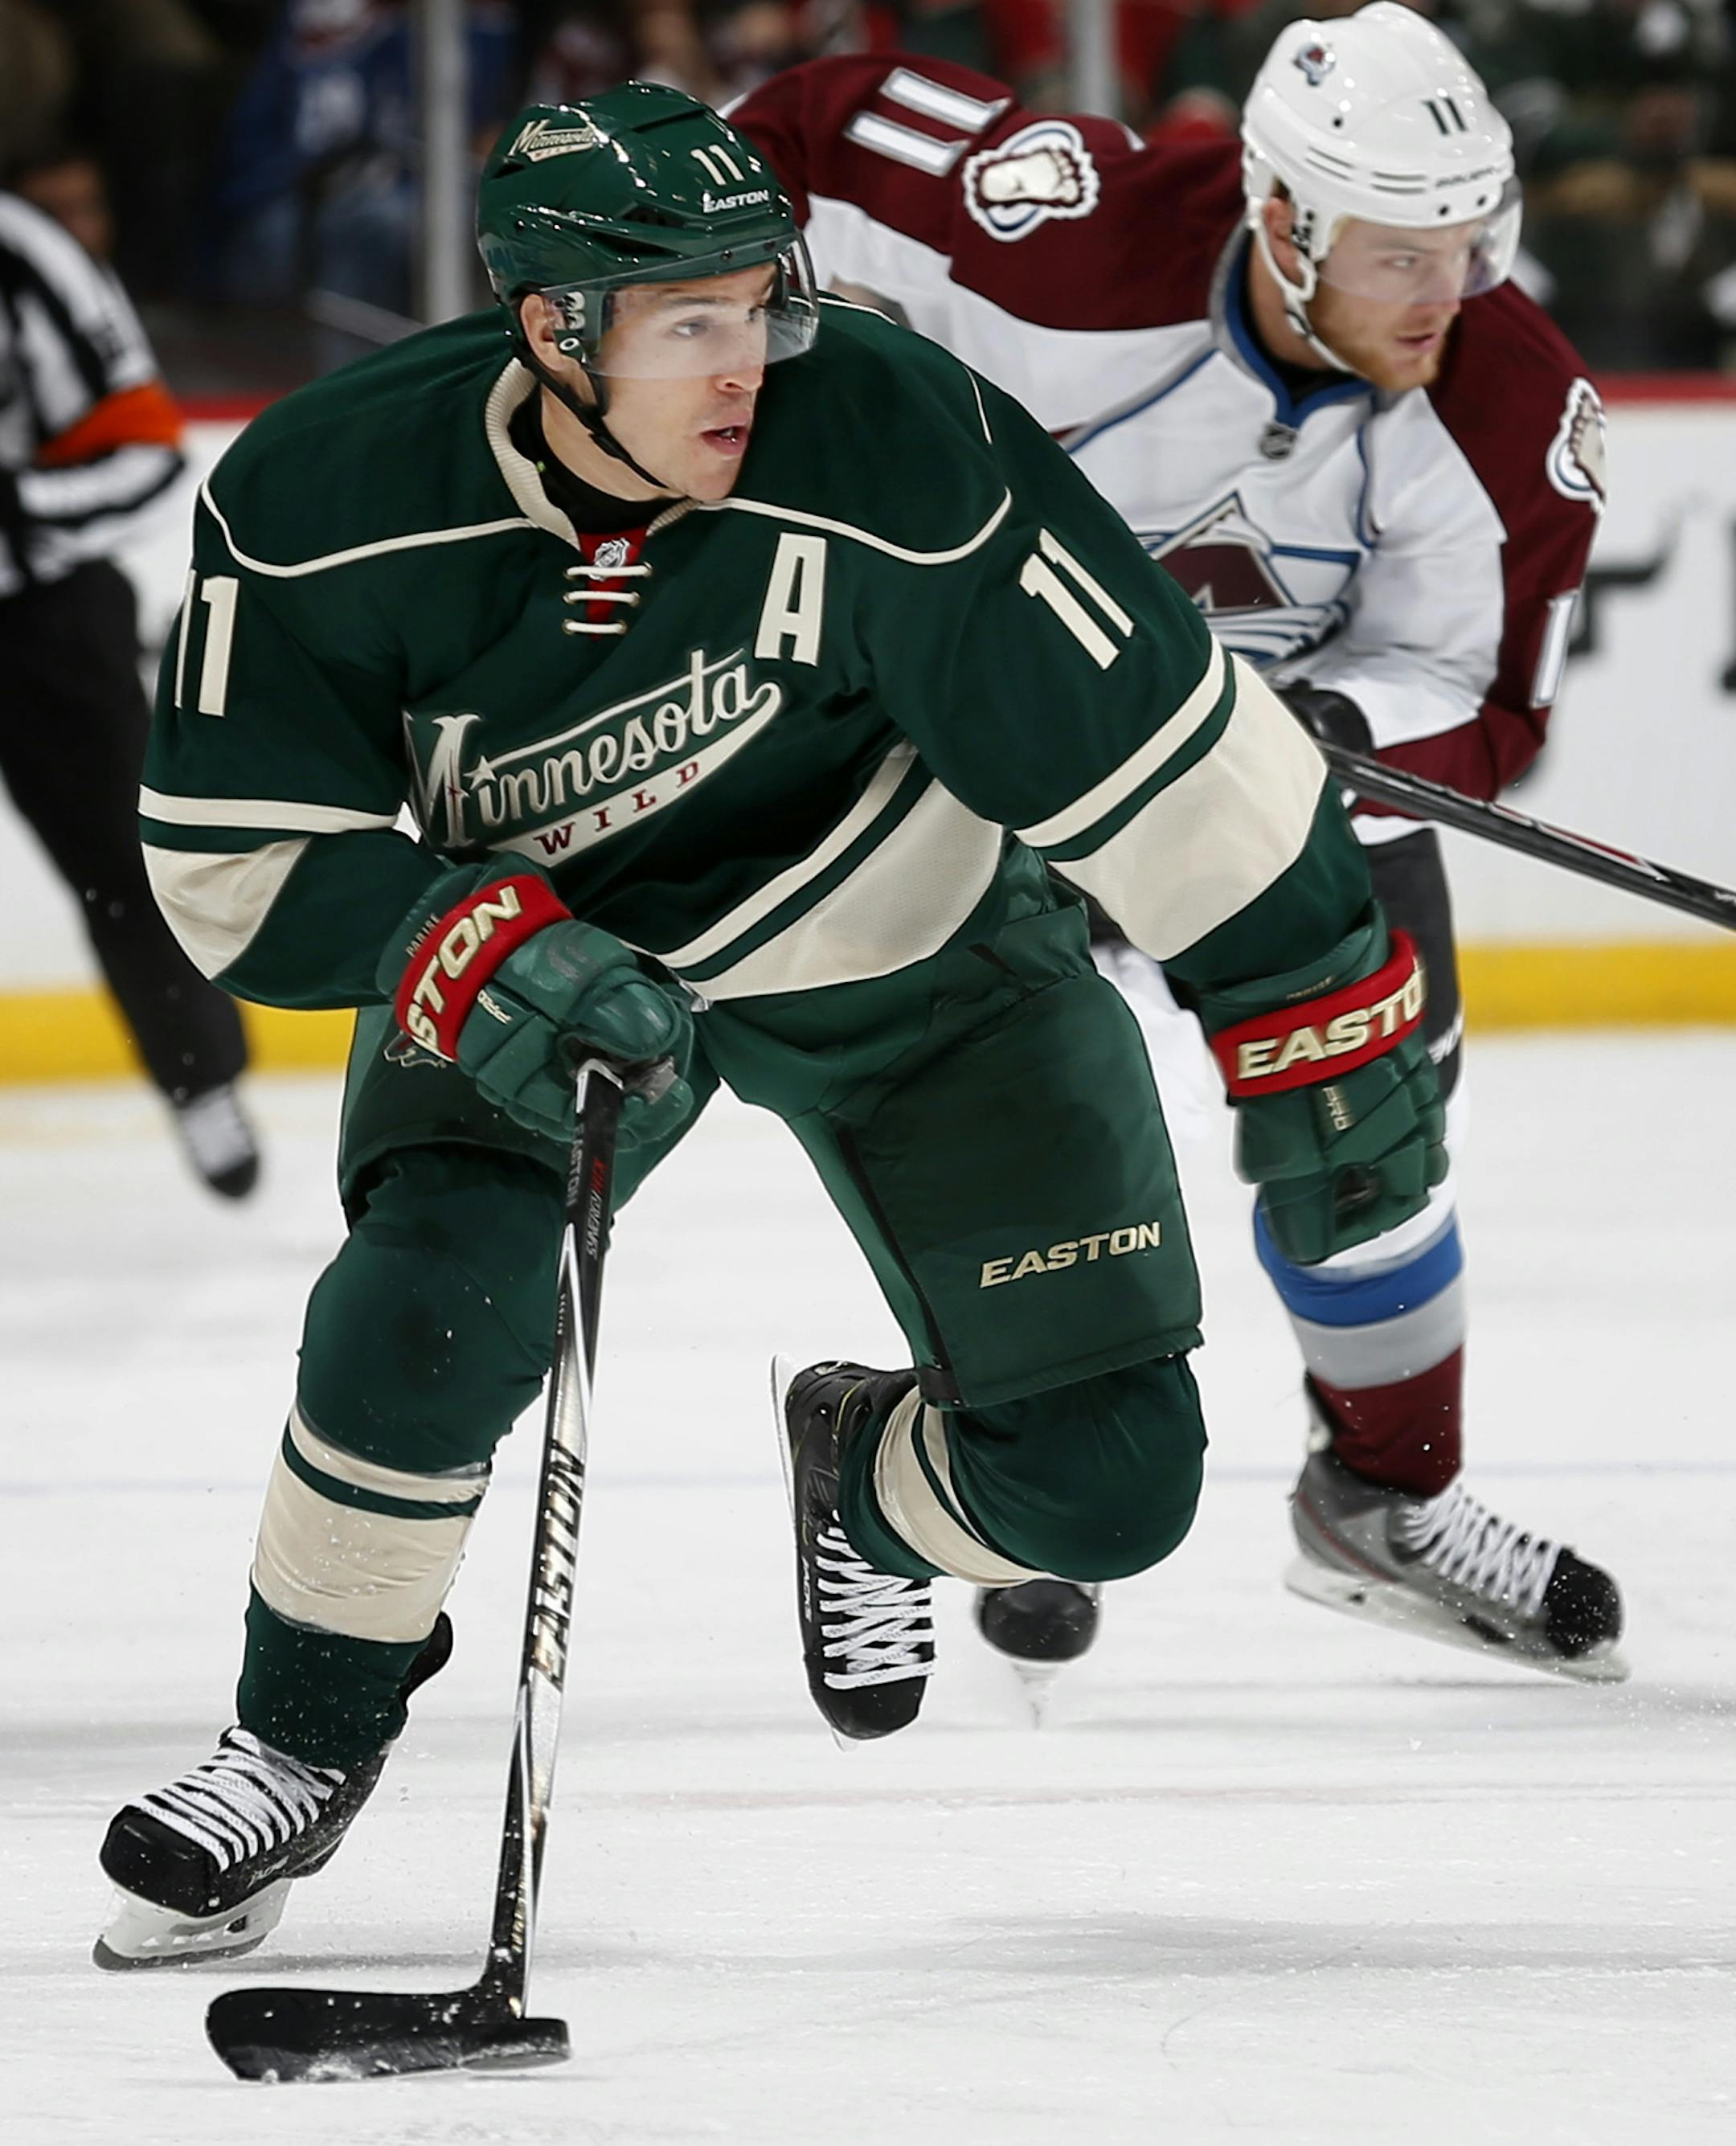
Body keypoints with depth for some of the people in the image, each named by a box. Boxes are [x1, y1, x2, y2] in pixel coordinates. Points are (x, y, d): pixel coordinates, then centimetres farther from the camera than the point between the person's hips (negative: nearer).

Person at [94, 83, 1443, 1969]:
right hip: (539, 935, 0)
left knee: (1106, 1477, -8)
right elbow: (233, 853, -18)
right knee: (430, 1299, -27)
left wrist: (1325, 1030, -19)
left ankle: (863, 1476, 30)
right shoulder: (331, 504, -27)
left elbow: (1153, 736, -25)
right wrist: (477, 956, -35)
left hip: (905, 946, 0)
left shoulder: (892, 449, -34)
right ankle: (304, 1739, 0)